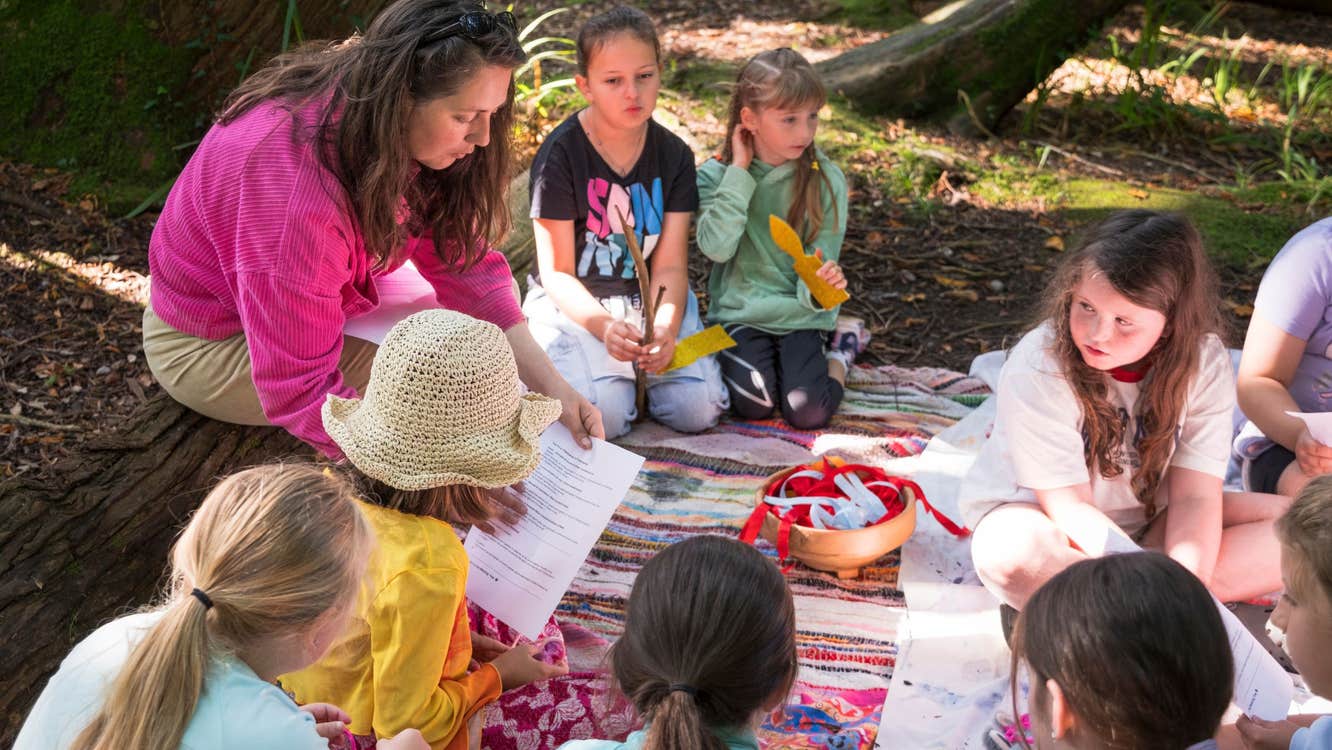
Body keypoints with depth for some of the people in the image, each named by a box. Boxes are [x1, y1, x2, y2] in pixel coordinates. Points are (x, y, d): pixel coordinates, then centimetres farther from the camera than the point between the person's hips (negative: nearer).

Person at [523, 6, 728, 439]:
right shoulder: (559, 156, -13)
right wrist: (604, 326, -31)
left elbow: (670, 267, -5)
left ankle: (640, 365, 12)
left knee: (697, 410, -18)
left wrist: (666, 328, -27)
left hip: (650, 299, 3)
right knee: (603, 417, -27)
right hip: (574, 303, -3)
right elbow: (557, 273, -12)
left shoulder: (674, 156, -2)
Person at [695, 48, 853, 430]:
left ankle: (838, 358, 14)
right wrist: (740, 173, -18)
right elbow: (716, 248, -20)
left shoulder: (826, 180, -5)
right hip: (739, 312, 0)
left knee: (807, 412, -19)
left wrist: (820, 287, -29)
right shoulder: (716, 175, -5)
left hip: (799, 315, 0)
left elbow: (820, 261, -4)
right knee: (754, 403, -23)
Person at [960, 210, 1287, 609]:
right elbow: (1069, 506, -24)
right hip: (1033, 513, -5)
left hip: (1150, 522, 5)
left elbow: (1194, 495, -15)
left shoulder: (1204, 363, -13)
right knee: (1014, 551, -39)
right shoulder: (1037, 369, -24)